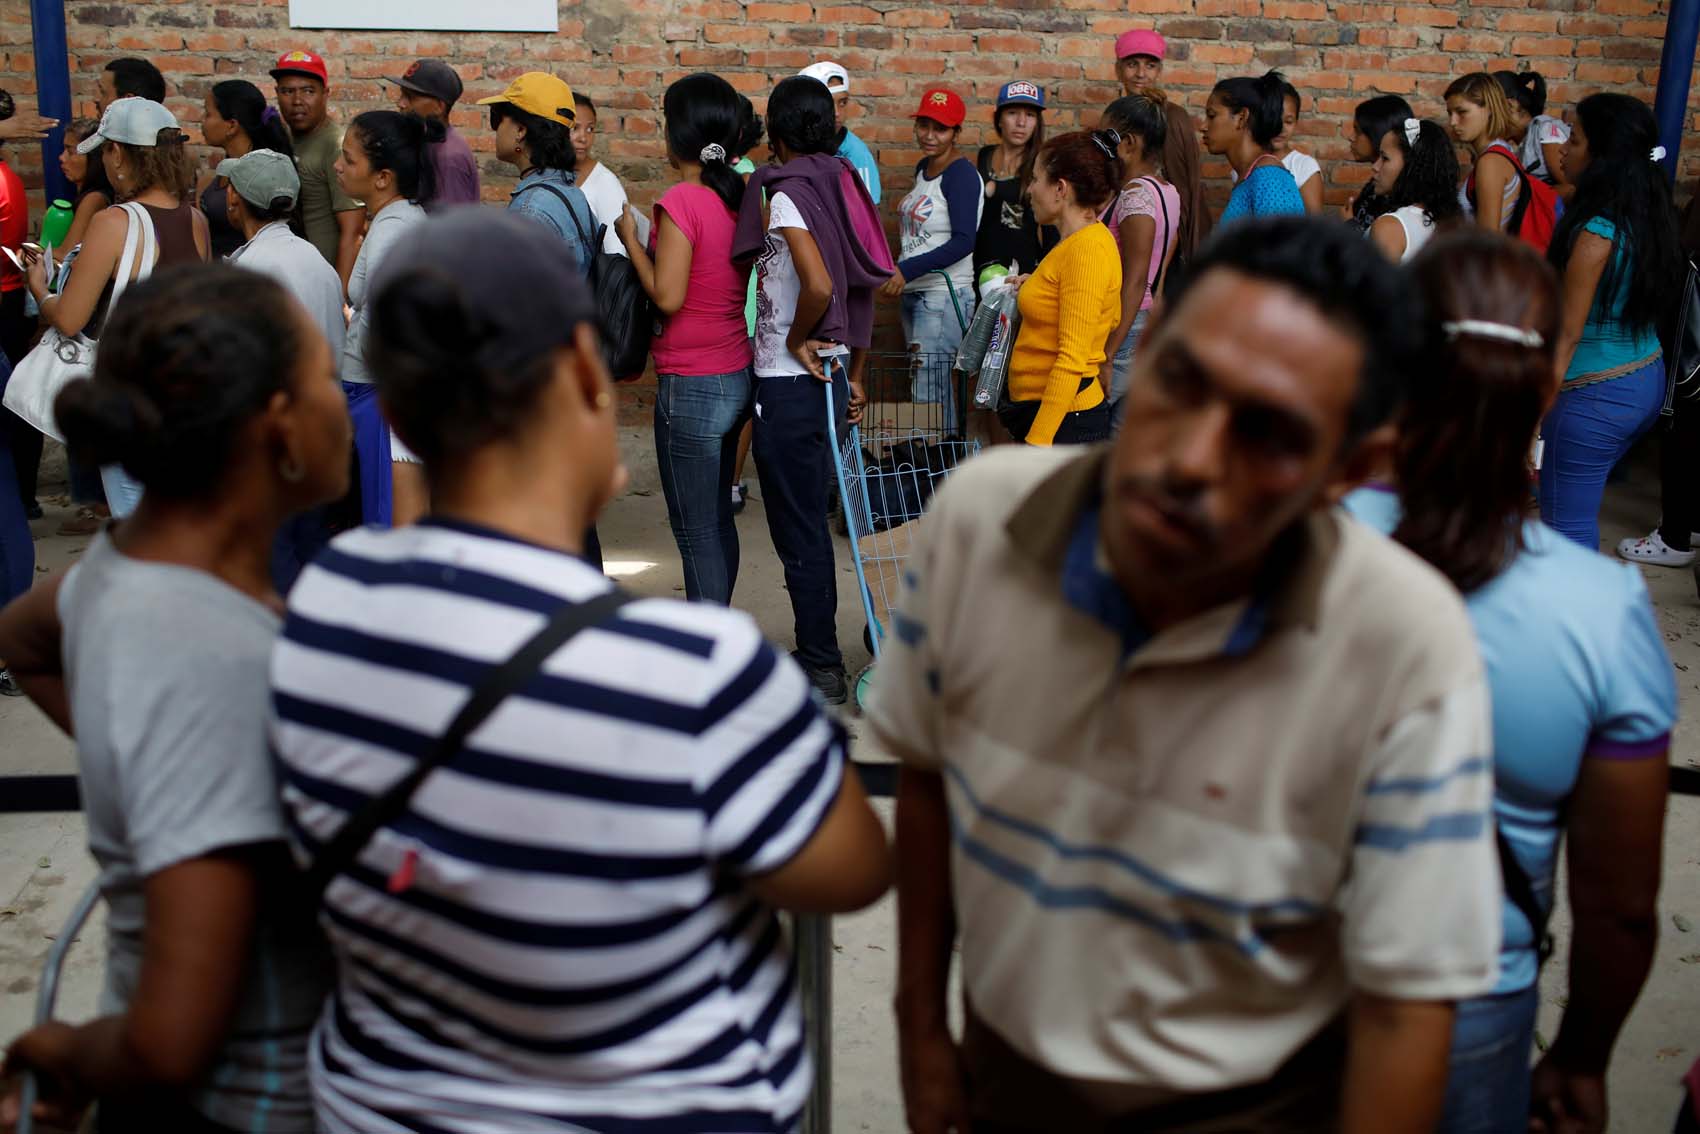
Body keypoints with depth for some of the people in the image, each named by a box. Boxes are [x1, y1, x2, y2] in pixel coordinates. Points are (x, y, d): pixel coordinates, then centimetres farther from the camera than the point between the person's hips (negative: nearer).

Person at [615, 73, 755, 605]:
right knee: (718, 519, 19)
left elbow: (668, 297, -18)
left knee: (695, 531, 0)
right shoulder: (738, 197, 6)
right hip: (738, 376, 8)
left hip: (691, 383, -8)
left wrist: (631, 240, -7)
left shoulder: (680, 201, -17)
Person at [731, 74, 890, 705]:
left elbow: (818, 287, -29)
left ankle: (821, 667, 11)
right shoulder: (843, 187, 9)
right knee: (809, 525, 18)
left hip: (790, 384, -8)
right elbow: (865, 293, 12)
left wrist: (797, 340, -11)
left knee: (798, 530, 2)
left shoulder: (781, 194, -14)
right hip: (830, 377, 8)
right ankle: (819, 652, 28)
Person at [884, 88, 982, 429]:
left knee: (929, 397, -12)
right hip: (915, 296, 9)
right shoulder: (923, 168, 15)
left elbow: (964, 241, -22)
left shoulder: (961, 173, -12)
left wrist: (907, 270, -27)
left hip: (944, 296, -9)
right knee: (920, 388, 9)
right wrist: (898, 278, 18)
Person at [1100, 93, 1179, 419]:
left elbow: (1134, 283, -20)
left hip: (1123, 332, -10)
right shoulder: (1168, 193, 13)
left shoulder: (1135, 195, -15)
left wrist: (1105, 357, -21)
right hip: (1150, 329, 10)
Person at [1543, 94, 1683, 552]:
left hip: (1595, 396, -9)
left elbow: (1567, 334, -18)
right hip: (1648, 381, 9)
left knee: (1568, 528, 2)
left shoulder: (1596, 233, -20)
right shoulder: (1650, 218, 4)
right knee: (1581, 505, 23)